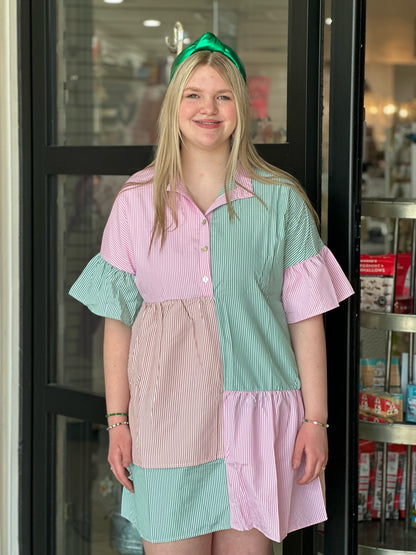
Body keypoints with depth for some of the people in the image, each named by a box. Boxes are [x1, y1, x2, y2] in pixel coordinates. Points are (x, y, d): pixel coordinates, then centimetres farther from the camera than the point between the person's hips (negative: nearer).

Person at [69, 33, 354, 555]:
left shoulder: (279, 199, 2)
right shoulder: (137, 199, 5)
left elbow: (306, 317, 2)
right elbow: (118, 320, 6)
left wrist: (315, 419, -1)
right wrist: (117, 420, 4)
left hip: (255, 416, 0)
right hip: (165, 413, 0)